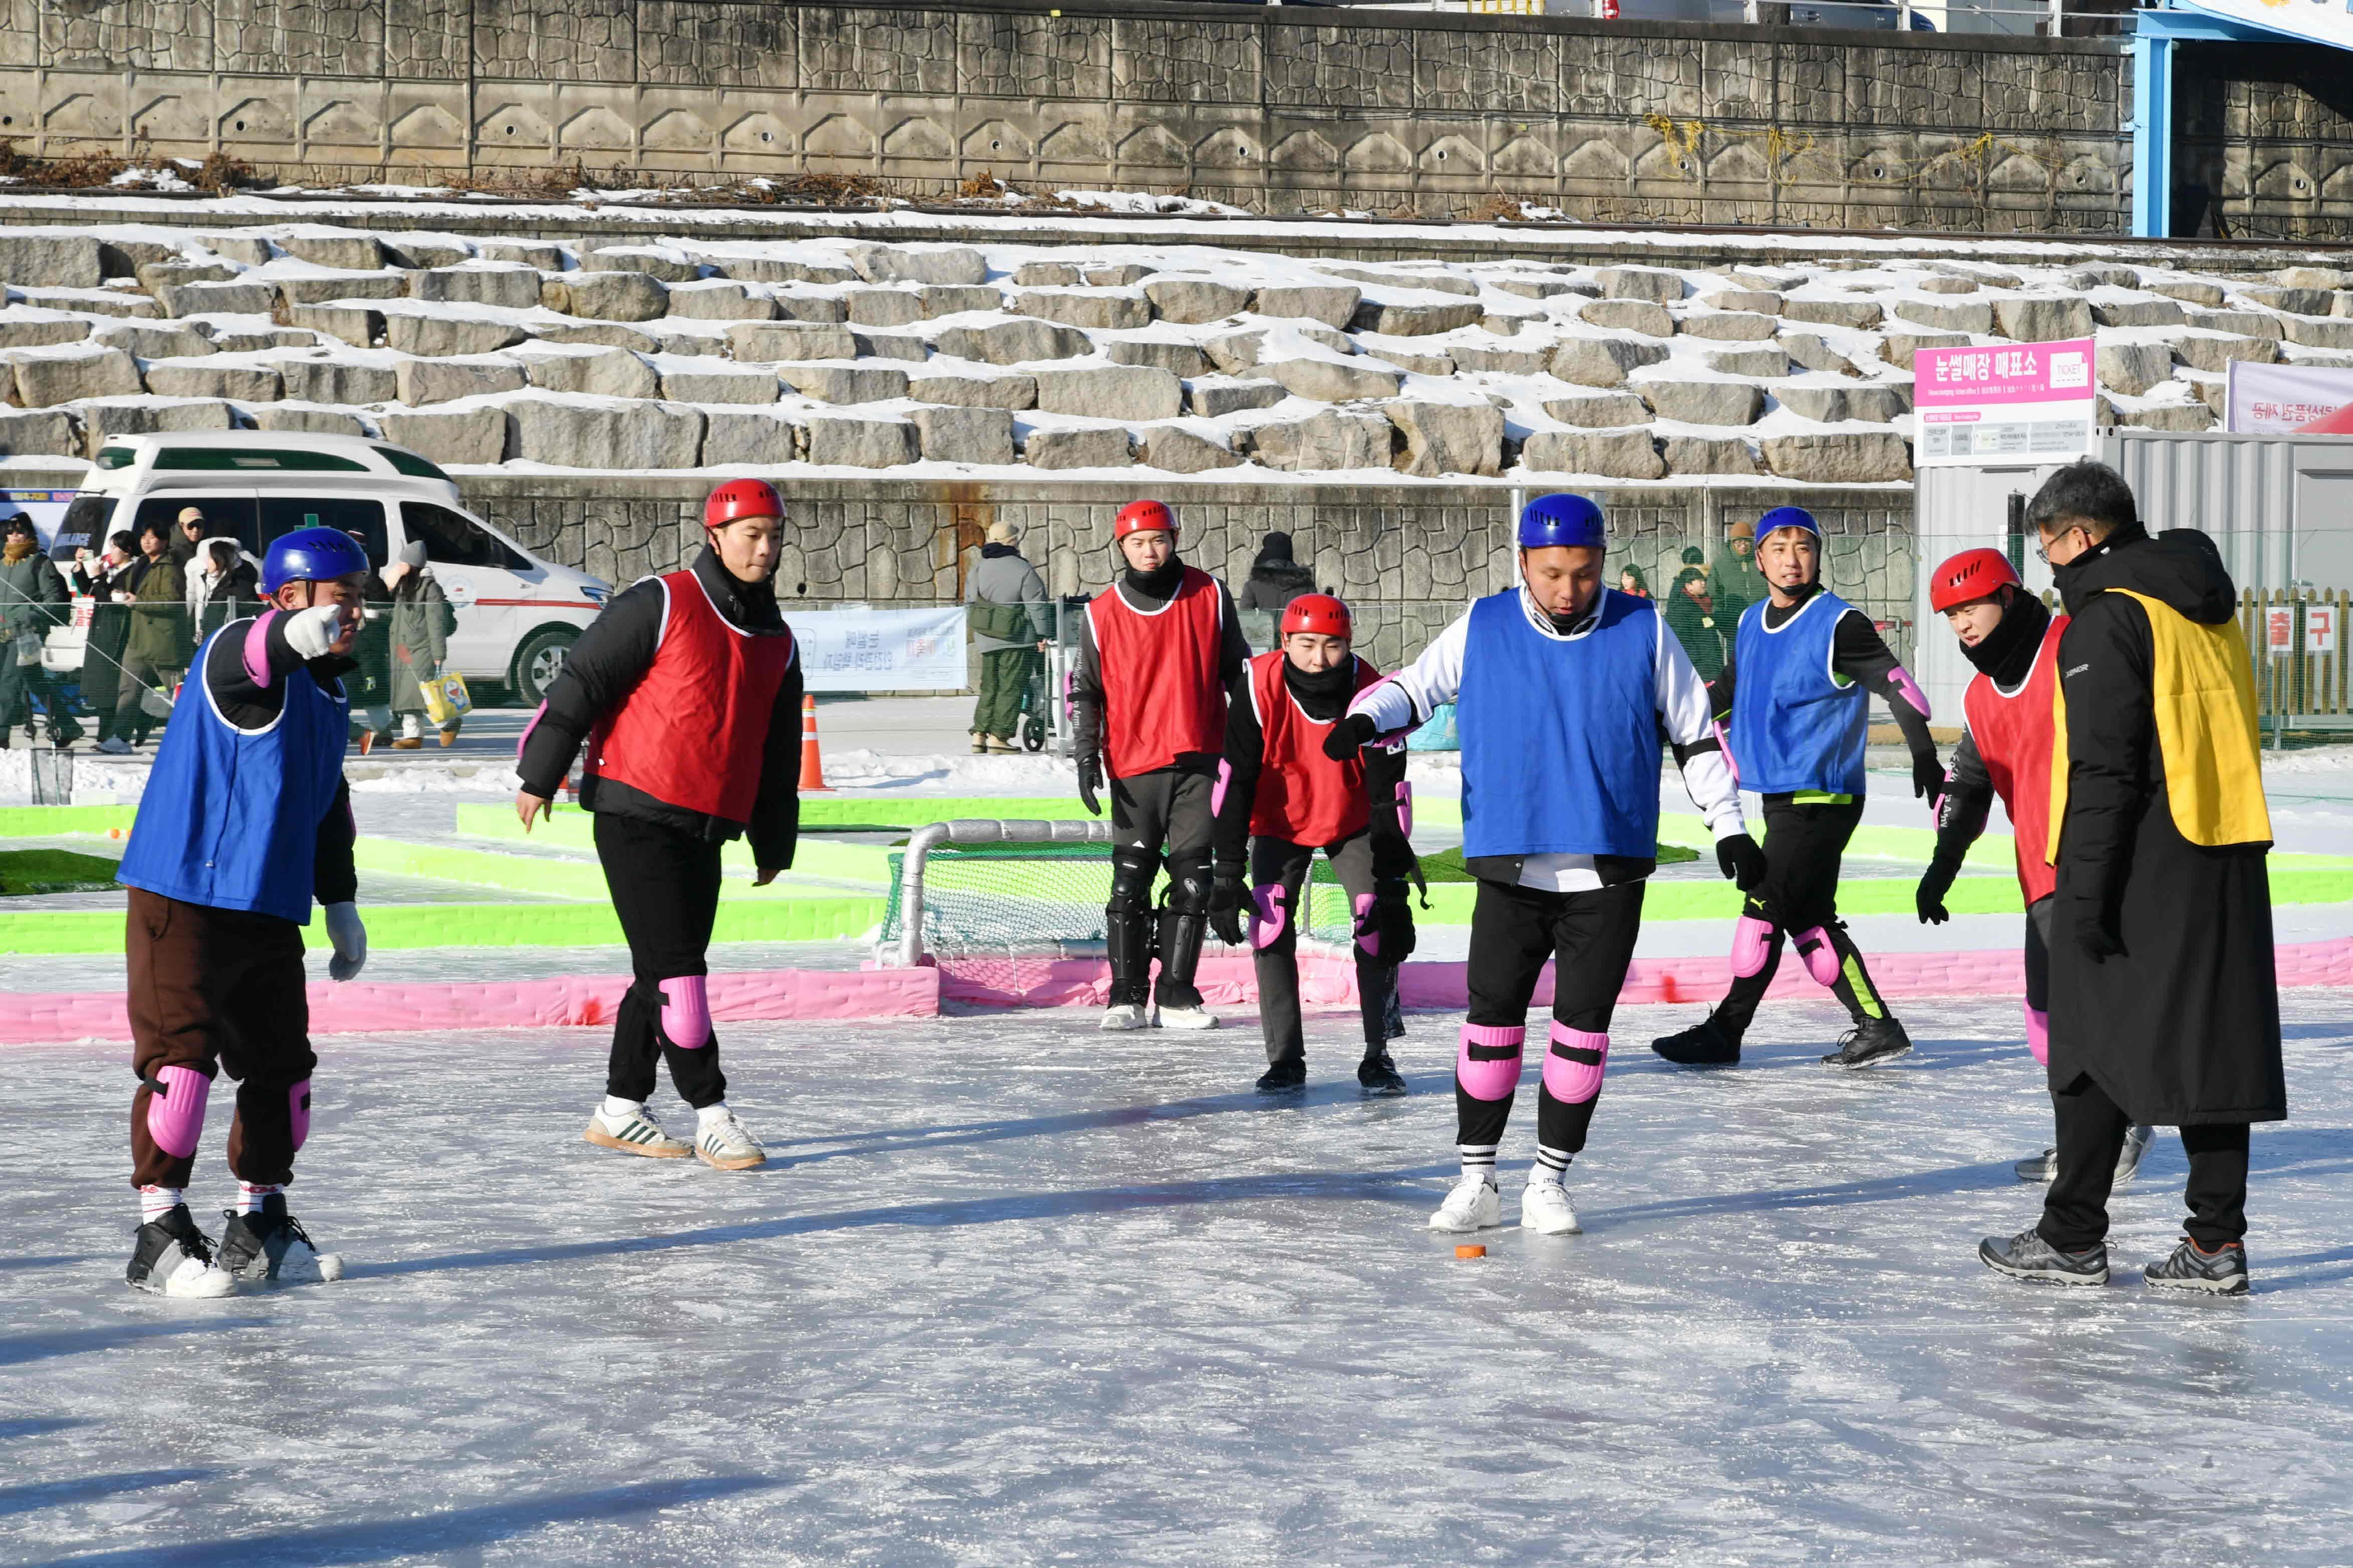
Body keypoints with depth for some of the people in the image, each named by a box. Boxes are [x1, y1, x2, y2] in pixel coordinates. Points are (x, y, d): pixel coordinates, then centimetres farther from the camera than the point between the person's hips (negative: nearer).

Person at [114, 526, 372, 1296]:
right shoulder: (237, 652, -13)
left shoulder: (326, 690, 14)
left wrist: (340, 902, 22)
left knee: (281, 1066, 11)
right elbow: (247, 656, -40)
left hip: (270, 913, 8)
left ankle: (261, 1225, 25)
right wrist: (297, 635, -62)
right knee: (182, 1056, -11)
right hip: (183, 902, -8)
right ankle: (160, 1234, -2)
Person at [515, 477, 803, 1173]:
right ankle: (712, 1115, -4)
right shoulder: (660, 605, -8)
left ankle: (620, 1111, 21)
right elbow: (580, 682, -8)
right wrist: (539, 777, -9)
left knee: (668, 971, 11)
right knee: (673, 968, -8)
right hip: (636, 814, -7)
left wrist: (773, 844, 22)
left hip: (706, 829, 7)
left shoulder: (777, 643, 12)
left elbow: (779, 751, 20)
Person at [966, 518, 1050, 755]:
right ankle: (999, 737, -4)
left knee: (989, 686, 14)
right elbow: (1037, 604, -11)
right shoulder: (1023, 570, -11)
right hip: (1016, 639, -6)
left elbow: (970, 601, 12)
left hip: (986, 638, 6)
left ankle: (979, 734, 8)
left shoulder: (978, 568, 7)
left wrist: (977, 637, 19)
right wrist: (1043, 635, -4)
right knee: (1011, 688, -1)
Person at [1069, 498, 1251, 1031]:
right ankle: (1127, 997, 4)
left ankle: (1177, 995, 7)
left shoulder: (1209, 596, 5)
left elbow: (1237, 668, 12)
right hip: (1133, 765, 0)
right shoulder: (1102, 613, 4)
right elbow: (1084, 689, 9)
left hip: (1198, 762, 0)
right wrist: (1087, 757, 0)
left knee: (1193, 882, 0)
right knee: (1131, 883, -3)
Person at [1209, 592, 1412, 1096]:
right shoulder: (1260, 688, -27)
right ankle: (1285, 1059, -2)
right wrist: (1228, 873, -25)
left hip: (1354, 822, 0)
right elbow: (1234, 781, -23)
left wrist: (1393, 883, -22)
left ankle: (1377, 1055, 4)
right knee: (1271, 928, -12)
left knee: (1379, 927, -10)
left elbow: (1389, 791, -21)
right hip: (1280, 823, 0)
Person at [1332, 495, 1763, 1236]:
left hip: (1609, 873, 0)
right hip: (1512, 868, 0)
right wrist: (1364, 720, -14)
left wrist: (1728, 827, 4)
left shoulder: (1643, 631, 0)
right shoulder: (1483, 630, 0)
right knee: (1493, 1016, -1)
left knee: (1582, 1023, 2)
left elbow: (1696, 733, 7)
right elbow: (1415, 684, 7)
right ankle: (1477, 1180, 10)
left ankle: (1549, 1181, 14)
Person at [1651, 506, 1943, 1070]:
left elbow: (1897, 685, -17)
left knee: (1766, 907, -6)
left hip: (1822, 799, -8)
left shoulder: (1838, 623, -12)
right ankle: (1875, 1027, 13)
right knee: (1808, 918, 8)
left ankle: (1724, 1033, 1)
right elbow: (1726, 689, 26)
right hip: (1780, 795, 8)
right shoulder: (1751, 624, 12)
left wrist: (1925, 757, -26)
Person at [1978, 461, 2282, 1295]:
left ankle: (2072, 1238, 6)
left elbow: (2104, 769, -17)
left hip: (2140, 866, -8)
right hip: (2226, 863, 8)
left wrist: (2086, 891, -16)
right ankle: (2217, 1242, 7)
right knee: (2211, 1043, 8)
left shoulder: (2109, 617, -10)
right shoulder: (2210, 608, 16)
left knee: (2097, 1041, 1)